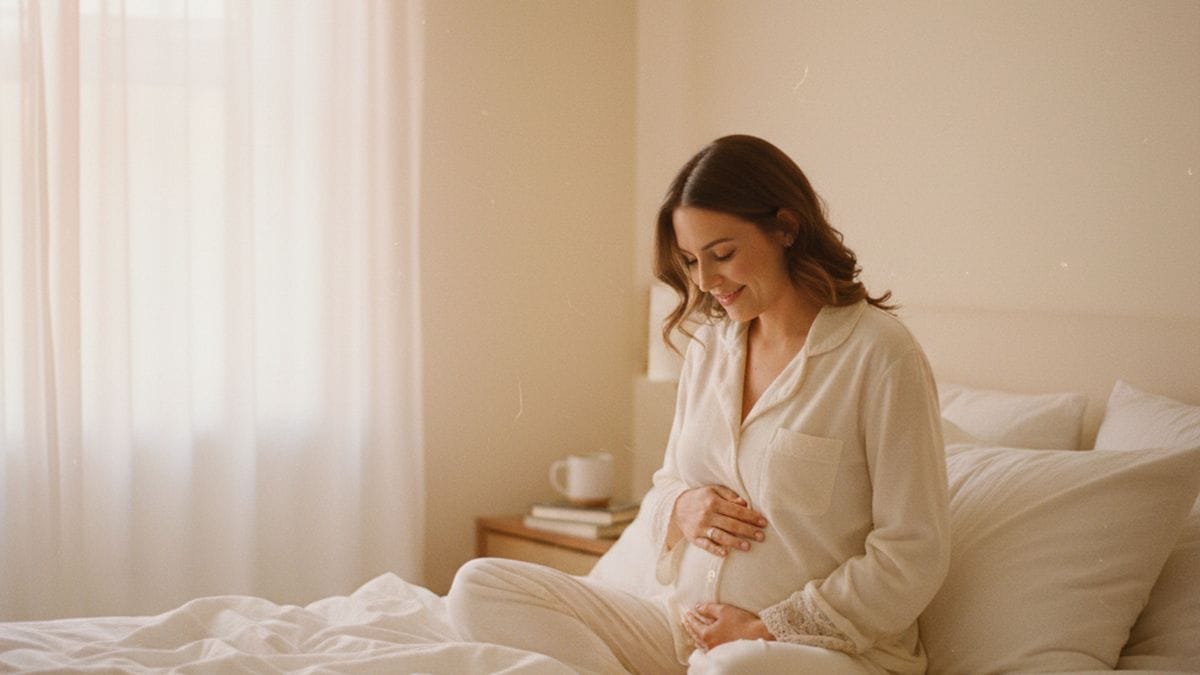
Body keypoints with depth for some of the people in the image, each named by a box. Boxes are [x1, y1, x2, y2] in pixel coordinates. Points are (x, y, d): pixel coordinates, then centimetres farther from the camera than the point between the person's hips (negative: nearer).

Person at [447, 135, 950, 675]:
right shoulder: (709, 344, 10)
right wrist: (679, 507, -5)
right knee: (478, 588, -10)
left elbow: (913, 556, -12)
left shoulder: (881, 355, -11)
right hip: (687, 626, 7)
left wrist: (769, 627, -14)